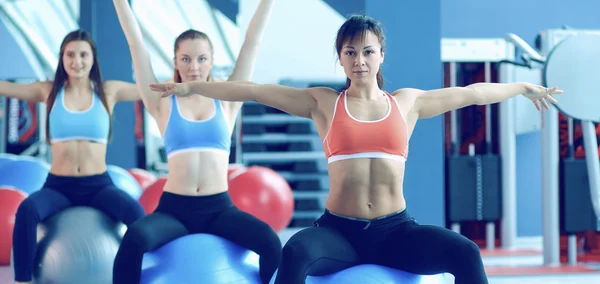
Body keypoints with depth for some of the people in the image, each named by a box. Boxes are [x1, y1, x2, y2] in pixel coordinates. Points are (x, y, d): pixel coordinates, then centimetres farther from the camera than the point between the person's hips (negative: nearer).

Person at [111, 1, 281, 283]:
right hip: (174, 207, -1)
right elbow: (136, 46, 3)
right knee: (134, 239, -33)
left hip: (219, 207, 1)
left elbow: (251, 43, 6)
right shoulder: (163, 104, 7)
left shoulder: (227, 101, 9)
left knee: (269, 241, -28)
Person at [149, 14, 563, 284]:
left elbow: (470, 93, 21)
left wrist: (523, 87, 29)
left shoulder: (407, 102, 12)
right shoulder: (324, 103, 7)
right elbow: (254, 90, 4)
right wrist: (190, 87, 3)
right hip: (339, 230, -2)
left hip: (395, 231, 2)